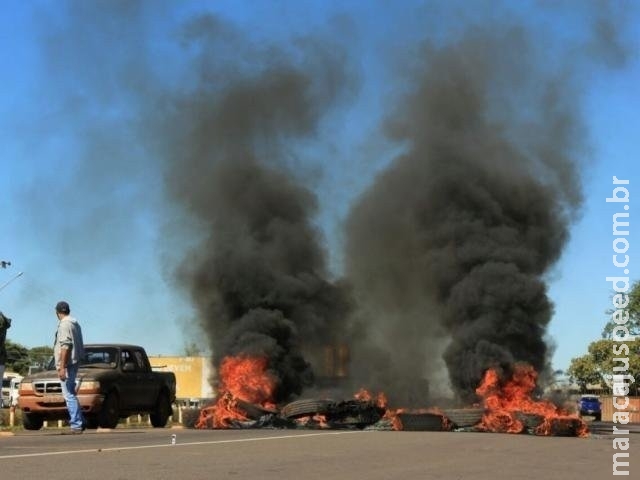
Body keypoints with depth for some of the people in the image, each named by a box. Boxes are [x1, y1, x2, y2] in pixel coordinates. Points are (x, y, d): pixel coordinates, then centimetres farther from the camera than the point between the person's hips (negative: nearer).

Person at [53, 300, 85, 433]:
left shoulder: (64, 324, -13)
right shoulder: (75, 323, 15)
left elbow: (65, 346, -22)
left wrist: (62, 367, -23)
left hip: (67, 363, -10)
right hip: (74, 362, 10)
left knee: (69, 395, -9)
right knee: (70, 393, 17)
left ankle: (76, 425, -11)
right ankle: (78, 421, 20)